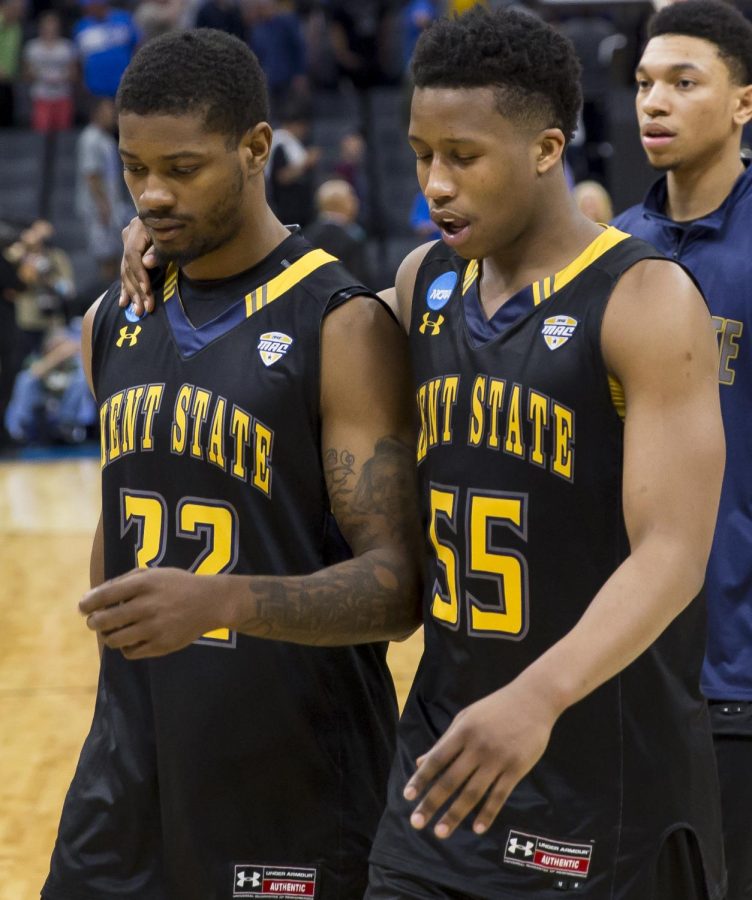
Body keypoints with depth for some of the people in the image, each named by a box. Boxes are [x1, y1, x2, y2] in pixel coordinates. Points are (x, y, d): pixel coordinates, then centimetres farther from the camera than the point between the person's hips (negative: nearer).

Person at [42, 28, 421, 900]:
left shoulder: (342, 327, -12)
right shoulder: (115, 323, 8)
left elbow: (397, 585, -18)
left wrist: (224, 602, -32)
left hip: (295, 791, -5)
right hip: (128, 778, 6)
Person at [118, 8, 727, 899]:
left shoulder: (645, 302, -14)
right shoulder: (422, 281, 7)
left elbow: (671, 555, -22)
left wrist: (540, 696, -40)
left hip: (607, 785, -6)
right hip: (445, 757, 6)